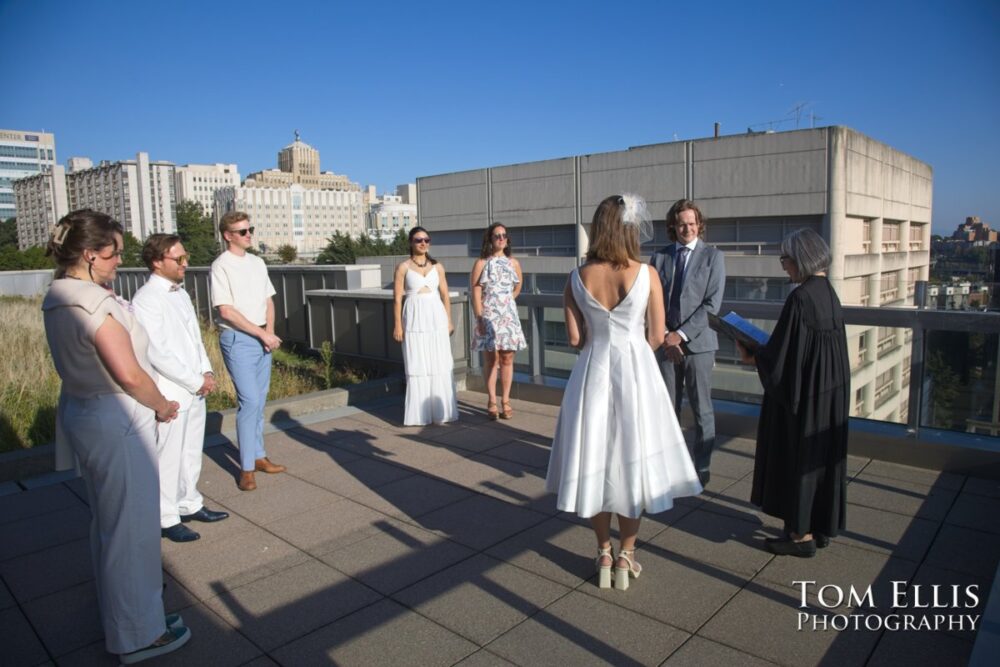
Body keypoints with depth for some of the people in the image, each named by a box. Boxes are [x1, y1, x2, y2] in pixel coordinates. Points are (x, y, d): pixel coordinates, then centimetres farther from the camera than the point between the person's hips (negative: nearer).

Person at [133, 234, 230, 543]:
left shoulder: (181, 293, 11)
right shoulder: (146, 299, -15)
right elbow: (158, 353, -20)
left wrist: (207, 372, 3)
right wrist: (196, 382, -14)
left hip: (195, 390, 8)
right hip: (170, 394, -8)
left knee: (191, 452, 18)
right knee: (168, 458, 3)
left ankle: (189, 504, 33)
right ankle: (167, 518, 17)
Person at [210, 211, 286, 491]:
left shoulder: (257, 263, 12)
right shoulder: (221, 265, -8)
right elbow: (226, 310, -14)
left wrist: (270, 331, -2)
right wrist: (262, 334, -13)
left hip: (262, 338, 6)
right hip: (238, 339, -6)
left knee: (259, 401, 12)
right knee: (249, 401, -9)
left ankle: (258, 456, 23)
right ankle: (246, 468, 0)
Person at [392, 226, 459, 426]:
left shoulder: (437, 266, 9)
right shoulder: (403, 267, 0)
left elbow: (445, 295, 11)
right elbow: (397, 298, -2)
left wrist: (449, 321, 7)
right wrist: (397, 325, -6)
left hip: (436, 318, 3)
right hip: (414, 319, -2)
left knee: (440, 364, 4)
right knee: (417, 366, 2)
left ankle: (441, 411, 15)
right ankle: (419, 413, 9)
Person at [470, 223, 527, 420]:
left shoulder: (513, 263, 7)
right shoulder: (481, 263, -2)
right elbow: (475, 293, -7)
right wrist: (479, 318, -13)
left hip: (509, 316, 3)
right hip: (488, 317, -3)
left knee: (507, 359, 3)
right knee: (491, 360, 1)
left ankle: (505, 401, 10)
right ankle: (492, 402, 8)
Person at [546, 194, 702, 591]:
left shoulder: (577, 278, -5)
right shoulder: (646, 274, -9)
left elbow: (574, 338, -2)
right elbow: (656, 337, -5)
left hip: (592, 373, 1)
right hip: (635, 372, -1)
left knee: (596, 461, 13)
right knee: (632, 461, 11)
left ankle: (604, 556, 24)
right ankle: (626, 558, 23)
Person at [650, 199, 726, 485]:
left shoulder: (713, 256, 0)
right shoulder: (659, 257, 7)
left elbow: (712, 304, -8)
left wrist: (681, 334, -14)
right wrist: (664, 335, -10)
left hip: (698, 342, -2)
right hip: (666, 343, 2)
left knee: (702, 410, 6)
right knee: (668, 408, 9)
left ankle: (701, 468, 19)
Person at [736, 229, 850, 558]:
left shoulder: (800, 298, -22)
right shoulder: (829, 293, 5)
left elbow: (781, 355, -20)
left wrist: (752, 356, -2)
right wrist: (763, 350, 16)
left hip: (803, 395, -9)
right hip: (831, 391, 9)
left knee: (797, 458, 4)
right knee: (824, 456, 17)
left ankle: (802, 535, 16)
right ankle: (822, 527, 30)